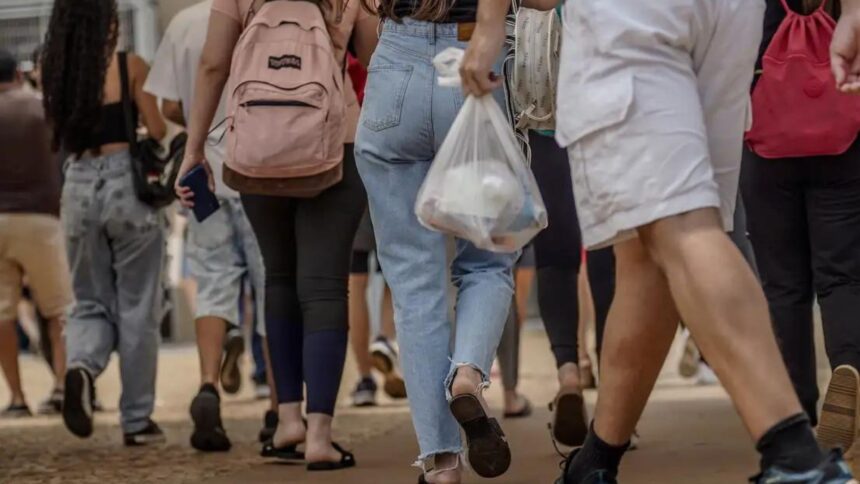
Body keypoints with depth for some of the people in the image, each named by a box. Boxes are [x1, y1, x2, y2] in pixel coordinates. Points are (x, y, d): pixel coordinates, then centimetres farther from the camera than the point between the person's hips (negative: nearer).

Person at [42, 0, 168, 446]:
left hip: (79, 186, 3)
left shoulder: (58, 72, 3)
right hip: (127, 183, -3)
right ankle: (137, 419, 11)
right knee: (137, 308, 7)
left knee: (91, 302, 15)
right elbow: (157, 132, -5)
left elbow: (63, 134, 10)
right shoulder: (131, 67, -7)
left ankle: (81, 365, -18)